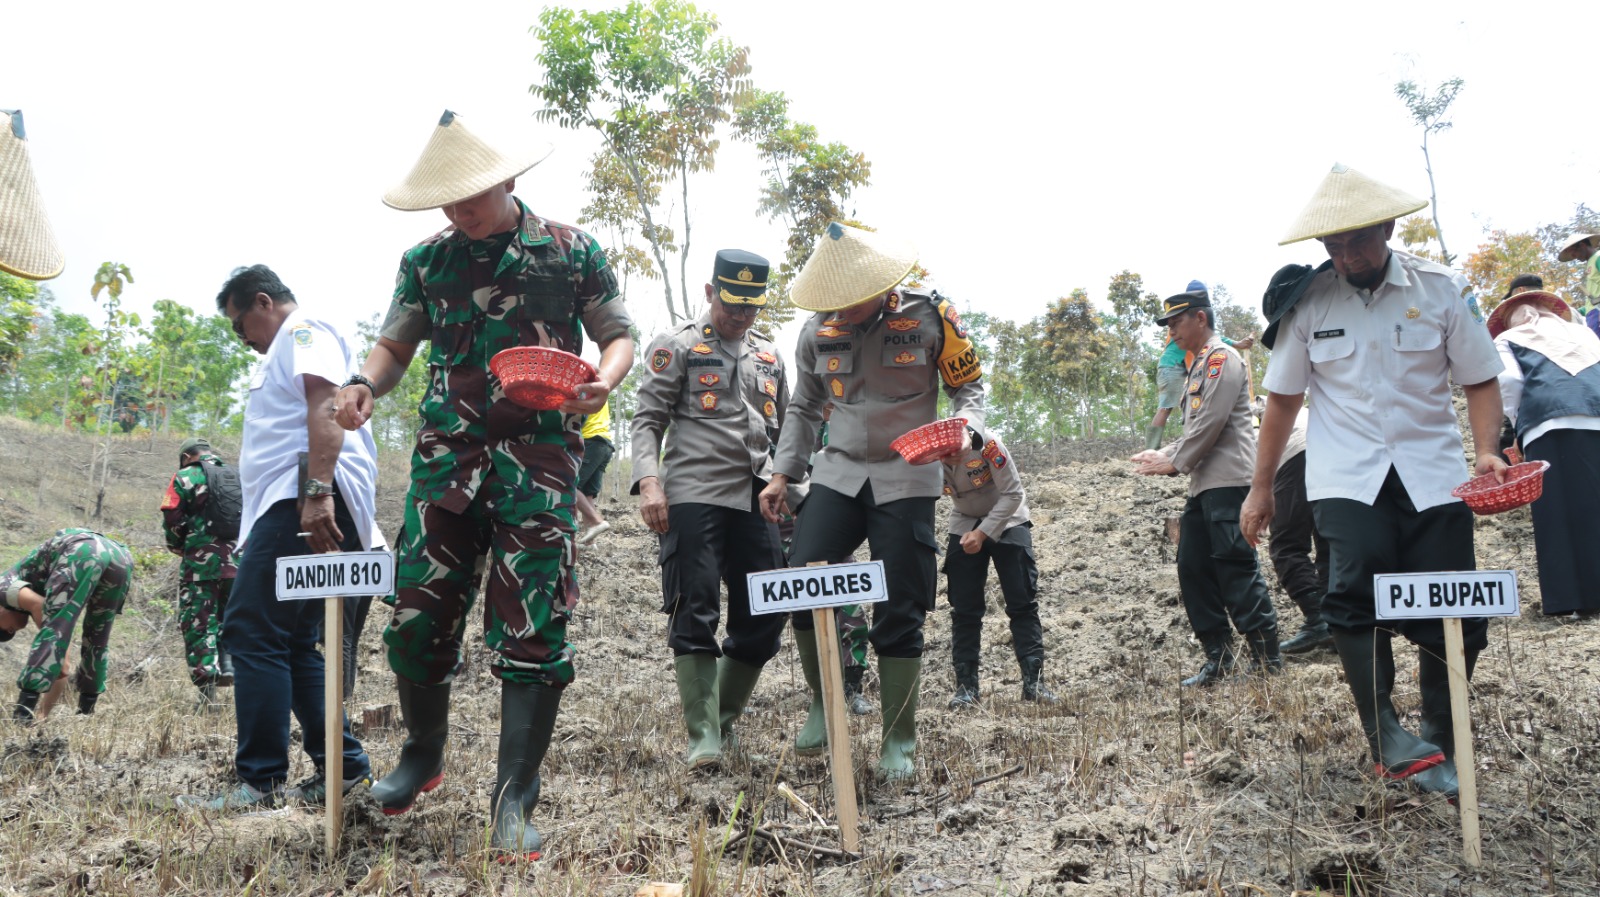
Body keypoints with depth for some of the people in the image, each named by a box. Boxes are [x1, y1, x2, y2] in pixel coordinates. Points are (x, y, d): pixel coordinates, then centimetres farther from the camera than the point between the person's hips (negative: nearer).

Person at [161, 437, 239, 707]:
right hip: (237, 561, 4)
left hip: (201, 560, -4)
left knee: (198, 623, 2)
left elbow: (172, 519, -3)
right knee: (228, 616, 21)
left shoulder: (185, 477, 1)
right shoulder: (239, 477, 14)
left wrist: (178, 548, 12)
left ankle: (207, 687, -4)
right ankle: (228, 662, 0)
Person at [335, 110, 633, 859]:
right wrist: (365, 383, -8)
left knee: (533, 629, -5)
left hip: (539, 459, -2)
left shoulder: (572, 252, 3)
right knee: (417, 616, 2)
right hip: (447, 455, 3)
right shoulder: (427, 261, 10)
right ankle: (422, 754, 29)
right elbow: (395, 346, 15)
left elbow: (619, 335, 8)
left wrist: (605, 379, -15)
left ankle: (514, 802, 4)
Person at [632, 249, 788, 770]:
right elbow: (648, 420, -1)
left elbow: (786, 428, 26)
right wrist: (648, 481, -16)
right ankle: (703, 739, -5)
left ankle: (724, 720, 20)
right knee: (695, 614, -8)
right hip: (693, 496, -5)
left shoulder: (769, 354, 20)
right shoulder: (678, 345, 5)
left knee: (765, 618, 4)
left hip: (757, 498, 5)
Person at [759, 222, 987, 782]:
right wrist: (783, 474, 9)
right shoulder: (818, 331, 4)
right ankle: (823, 701, 11)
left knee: (900, 615, -2)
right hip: (837, 474, 3)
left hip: (907, 480, -3)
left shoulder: (929, 317, -5)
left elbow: (969, 384, 6)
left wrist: (964, 429, -14)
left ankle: (899, 742, 11)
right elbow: (804, 408, 16)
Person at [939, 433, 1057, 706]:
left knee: (1023, 602, -7)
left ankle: (1034, 681, -5)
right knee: (964, 609, -1)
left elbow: (1012, 494, -24)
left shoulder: (987, 444, -31)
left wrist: (983, 533, -27)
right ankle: (966, 686, 4)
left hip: (1007, 520, -3)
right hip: (964, 525, 3)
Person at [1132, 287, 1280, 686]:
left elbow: (1211, 423, -15)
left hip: (1227, 481, -10)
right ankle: (1218, 656, 12)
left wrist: (1174, 463, -8)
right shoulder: (1199, 365, 24)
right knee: (1192, 568, 7)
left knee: (1236, 567, -10)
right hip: (1203, 484, 10)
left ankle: (1267, 658, -4)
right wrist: (1164, 455, 11)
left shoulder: (1222, 358, -6)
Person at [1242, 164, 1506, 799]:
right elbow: (1283, 399, 9)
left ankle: (1439, 744, 18)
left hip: (1431, 476, 1)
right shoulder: (1309, 302, 2)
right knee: (1356, 592, -22)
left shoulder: (1442, 290, 1)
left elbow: (1479, 380, 5)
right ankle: (1386, 737, -20)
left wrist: (1486, 450, -13)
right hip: (1347, 478, -1)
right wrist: (1260, 488, 11)